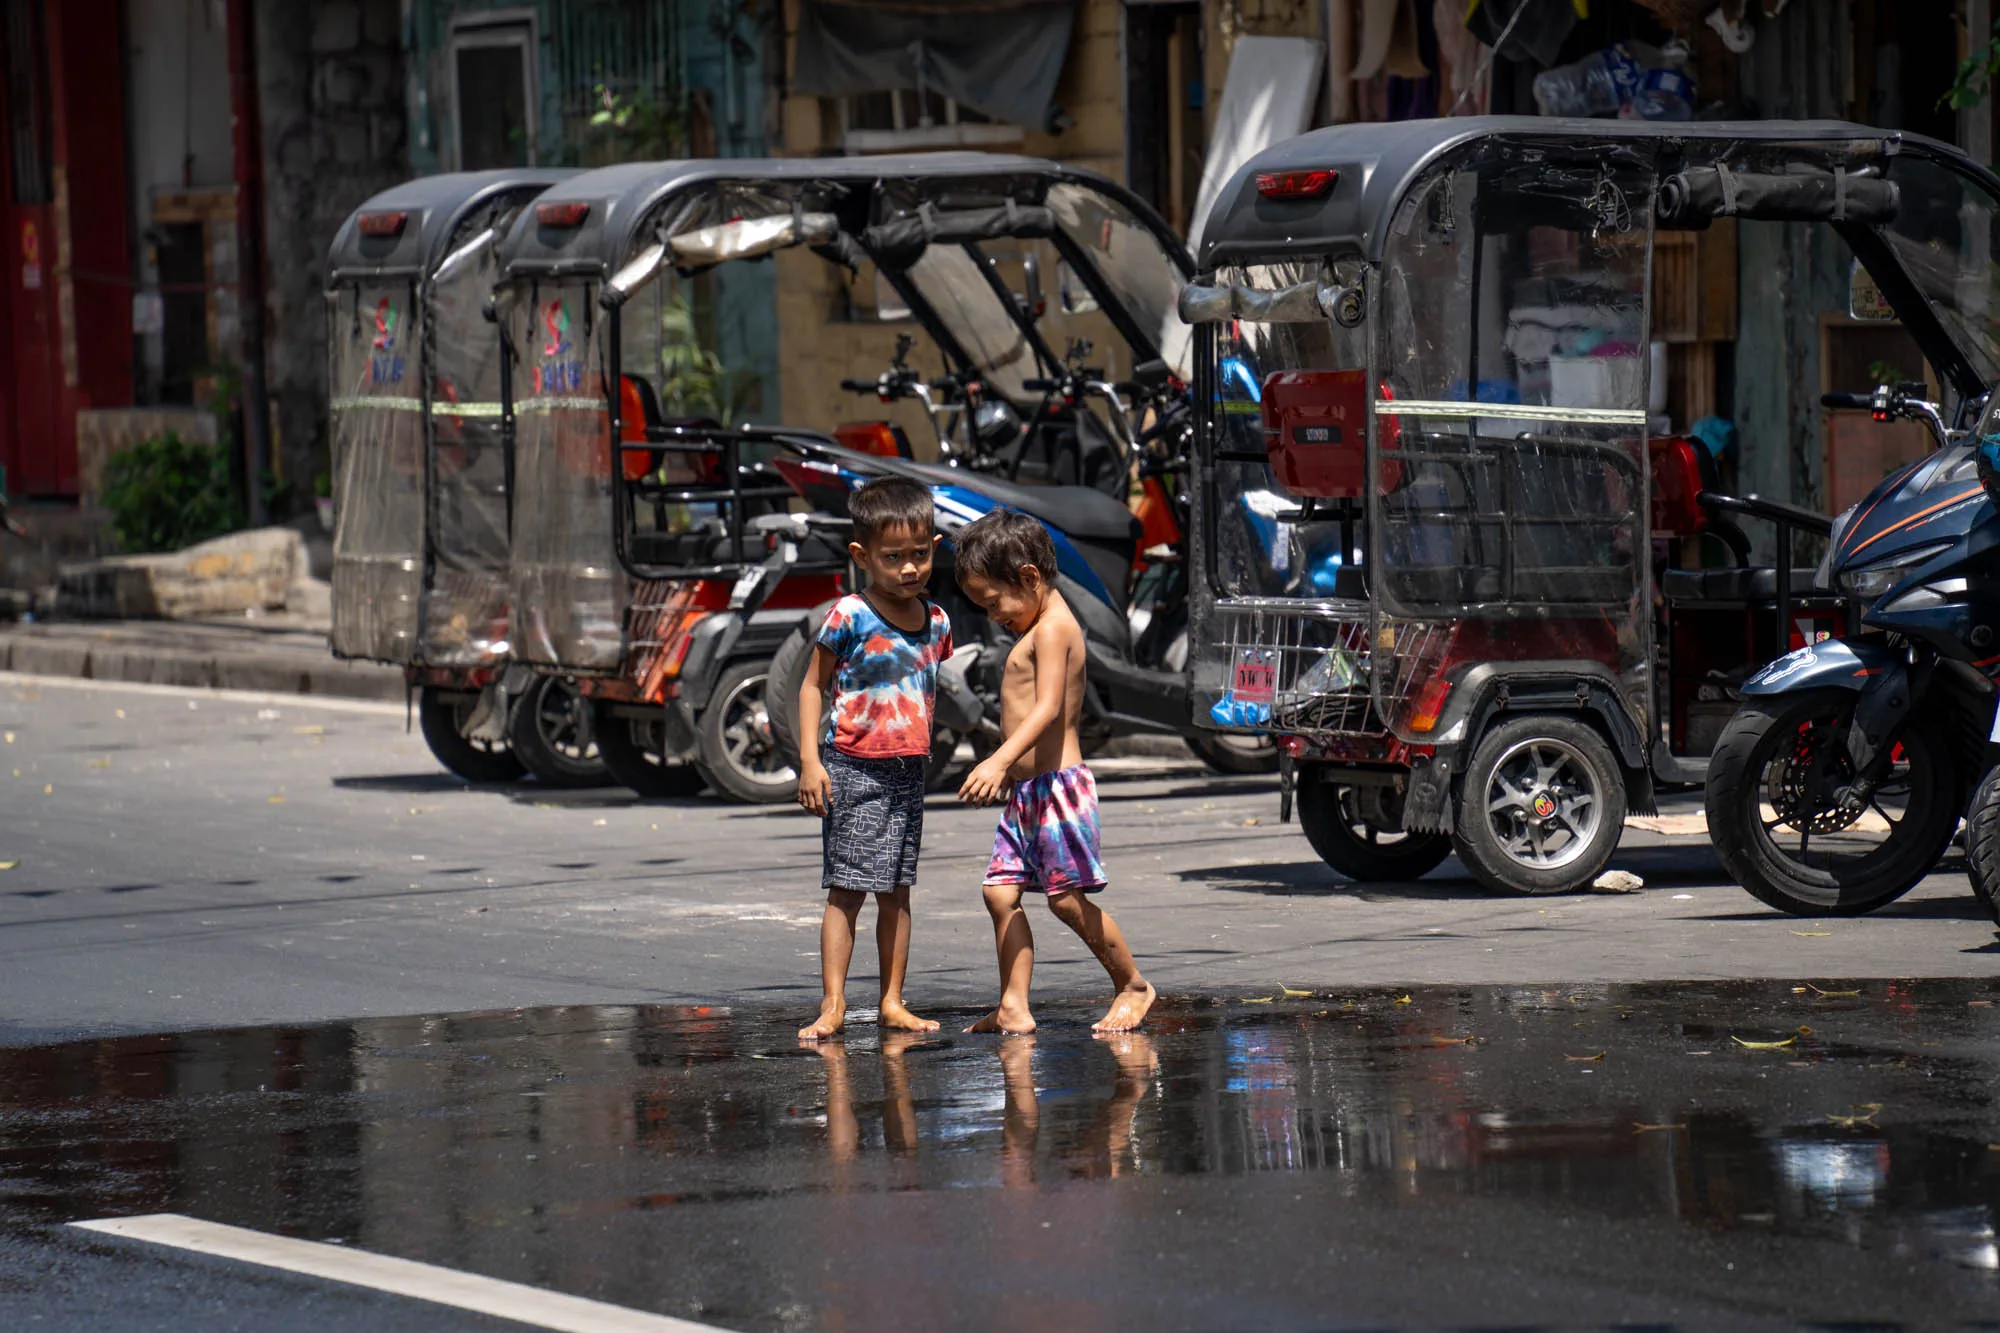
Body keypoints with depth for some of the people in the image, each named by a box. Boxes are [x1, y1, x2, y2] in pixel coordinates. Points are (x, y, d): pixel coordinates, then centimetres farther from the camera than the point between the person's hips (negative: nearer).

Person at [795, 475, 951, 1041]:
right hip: (854, 768, -6)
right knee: (847, 890, -6)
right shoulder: (849, 617, -11)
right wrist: (810, 760, -12)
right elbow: (813, 686, -6)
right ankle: (833, 1004, -4)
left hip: (907, 770, 6)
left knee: (897, 891, 9)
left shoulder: (935, 621, 7)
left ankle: (892, 1002, 14)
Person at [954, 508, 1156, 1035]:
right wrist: (1010, 772, 31)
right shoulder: (1043, 628, 18)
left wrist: (1000, 761, -36)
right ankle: (1013, 1007, 1)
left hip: (1055, 783, -10)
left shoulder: (1052, 628, -13)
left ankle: (1132, 985, 9)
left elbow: (1048, 708, -25)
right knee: (1001, 891, 2)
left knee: (1067, 898, -6)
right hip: (1026, 790, 10)